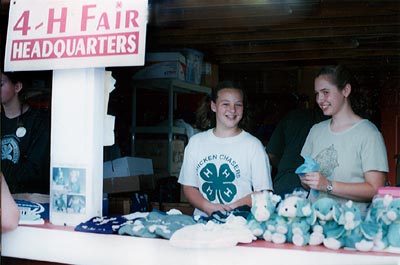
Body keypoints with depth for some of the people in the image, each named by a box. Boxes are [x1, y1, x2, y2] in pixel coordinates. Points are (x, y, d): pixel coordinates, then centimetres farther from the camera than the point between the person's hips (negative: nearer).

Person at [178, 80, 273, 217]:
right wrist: (209, 207, -7)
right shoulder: (195, 142, 11)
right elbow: (189, 187, 11)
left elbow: (264, 193, 0)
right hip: (203, 220, 2)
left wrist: (232, 208, -12)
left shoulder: (253, 145, 2)